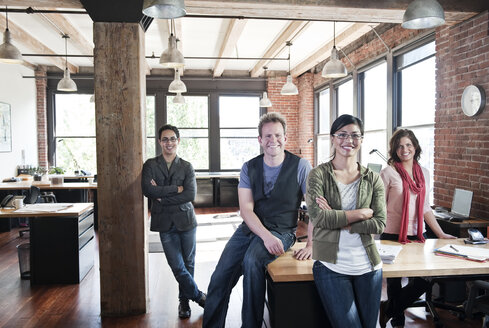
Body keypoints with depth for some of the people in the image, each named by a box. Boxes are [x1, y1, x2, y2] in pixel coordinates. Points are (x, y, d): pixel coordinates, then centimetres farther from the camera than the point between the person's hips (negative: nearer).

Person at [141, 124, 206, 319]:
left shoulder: (187, 167, 4)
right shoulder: (150, 165, 3)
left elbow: (191, 194, -9)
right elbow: (147, 190, -13)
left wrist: (162, 196, -13)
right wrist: (176, 189, -13)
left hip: (186, 220, 1)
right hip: (165, 223, 0)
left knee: (188, 263, 10)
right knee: (177, 266, 0)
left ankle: (184, 300, 30)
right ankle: (198, 296, 20)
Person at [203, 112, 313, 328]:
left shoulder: (300, 166, -6)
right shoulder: (249, 168, 3)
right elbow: (246, 209, -5)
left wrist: (311, 245, -17)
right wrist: (266, 236, -21)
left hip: (281, 231, -4)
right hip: (250, 228, 4)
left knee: (252, 260, -32)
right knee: (219, 279, -7)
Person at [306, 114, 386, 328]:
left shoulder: (372, 179, 6)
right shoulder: (318, 175, -3)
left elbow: (380, 224, -4)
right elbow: (317, 216, -17)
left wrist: (338, 219, -14)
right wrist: (361, 213, -11)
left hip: (368, 266, 4)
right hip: (331, 267, -3)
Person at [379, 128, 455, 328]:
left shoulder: (424, 173, 8)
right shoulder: (388, 173, -8)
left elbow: (425, 208, 14)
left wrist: (440, 234, 12)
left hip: (417, 236, 5)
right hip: (393, 237, -5)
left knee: (425, 279, 5)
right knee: (394, 282, 8)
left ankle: (388, 309, 26)